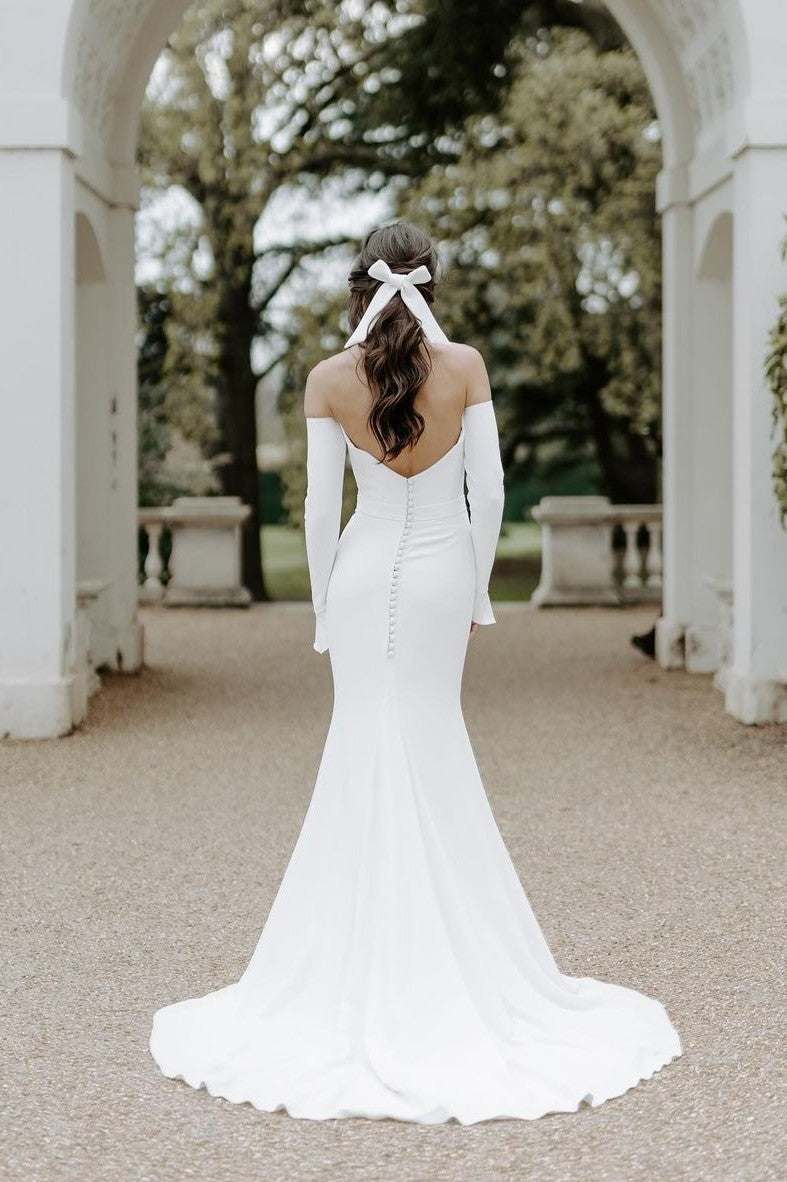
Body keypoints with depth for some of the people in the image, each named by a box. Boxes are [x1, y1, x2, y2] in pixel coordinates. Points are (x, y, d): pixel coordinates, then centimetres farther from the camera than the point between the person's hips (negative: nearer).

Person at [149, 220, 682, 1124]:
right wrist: (478, 591, 6)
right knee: (433, 744, 10)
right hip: (441, 573, 1)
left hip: (364, 574, 0)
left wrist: (323, 605, 4)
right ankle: (445, 952, 15)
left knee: (368, 741, 7)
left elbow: (320, 506, -6)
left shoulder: (330, 378, -7)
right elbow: (488, 492, -5)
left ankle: (362, 959, 11)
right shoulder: (465, 367, -6)